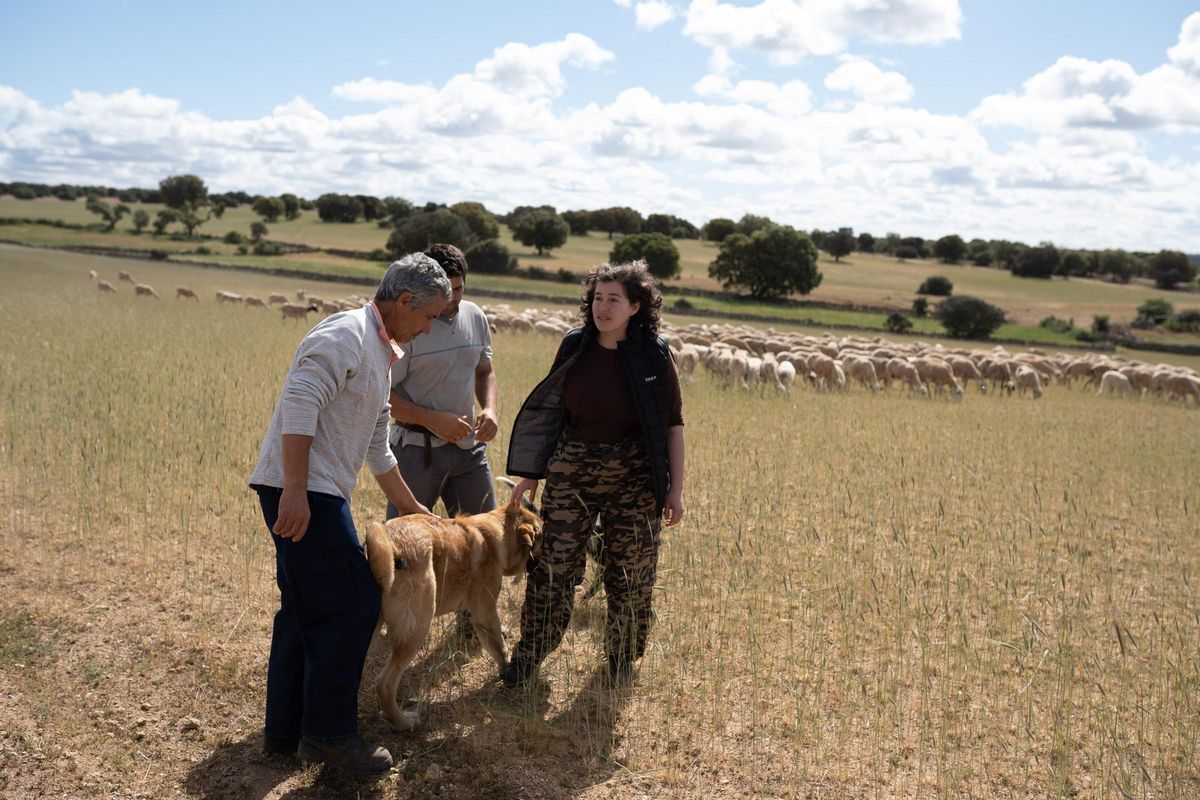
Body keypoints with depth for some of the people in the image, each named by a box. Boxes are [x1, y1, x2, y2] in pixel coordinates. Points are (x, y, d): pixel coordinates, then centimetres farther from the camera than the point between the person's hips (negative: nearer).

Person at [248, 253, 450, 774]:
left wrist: (410, 506, 36)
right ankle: (328, 734, 5)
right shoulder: (346, 336, -11)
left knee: (307, 611, 15)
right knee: (351, 606, -6)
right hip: (300, 494, -10)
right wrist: (295, 492, -28)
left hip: (313, 495, 10)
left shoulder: (381, 354, 21)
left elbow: (377, 449, 30)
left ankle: (284, 731, 25)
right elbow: (298, 406, -23)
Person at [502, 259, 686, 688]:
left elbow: (673, 425, -3)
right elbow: (551, 412, 8)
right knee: (551, 567, 2)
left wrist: (676, 489, -5)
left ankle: (622, 658, 30)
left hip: (634, 477, -1)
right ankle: (530, 654, 20)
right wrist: (532, 472, 8)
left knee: (629, 575, 9)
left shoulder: (655, 354, -7)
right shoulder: (574, 346, 0)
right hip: (571, 471, 2)